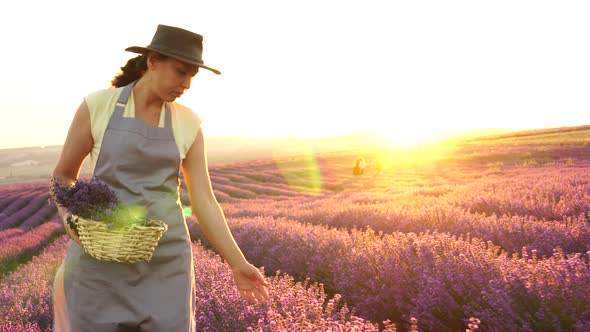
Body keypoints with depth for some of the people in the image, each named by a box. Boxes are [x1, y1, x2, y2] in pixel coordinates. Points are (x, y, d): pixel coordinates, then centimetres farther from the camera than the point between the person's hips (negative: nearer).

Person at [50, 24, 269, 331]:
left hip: (164, 261, 2)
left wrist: (238, 265, -3)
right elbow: (62, 176, 6)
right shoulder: (97, 106, -3)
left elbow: (204, 201, 2)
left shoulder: (188, 124, 3)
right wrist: (70, 218, -15)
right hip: (102, 258, -1)